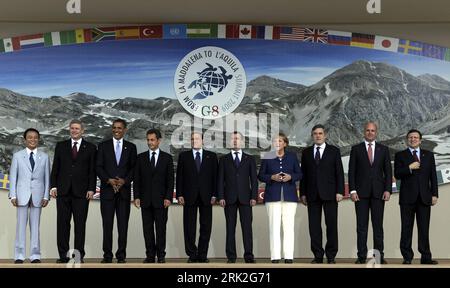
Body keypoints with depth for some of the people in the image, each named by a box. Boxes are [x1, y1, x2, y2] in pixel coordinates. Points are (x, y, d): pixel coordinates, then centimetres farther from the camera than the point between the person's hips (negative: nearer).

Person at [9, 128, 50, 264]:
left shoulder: (44, 157, 8)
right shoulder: (17, 156, 6)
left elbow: (47, 177, 7)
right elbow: (13, 176, 5)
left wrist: (46, 196, 0)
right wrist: (13, 195, -3)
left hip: (38, 195, 1)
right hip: (22, 195, 0)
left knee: (35, 226, 3)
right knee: (21, 225, 0)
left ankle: (35, 255, 7)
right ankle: (19, 255, 5)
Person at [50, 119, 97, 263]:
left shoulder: (90, 148, 7)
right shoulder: (61, 146, 12)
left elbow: (92, 170, 4)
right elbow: (55, 168, 10)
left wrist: (91, 189, -5)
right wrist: (53, 186, 0)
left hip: (81, 192, -2)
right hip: (63, 191, 2)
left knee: (80, 224, -1)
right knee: (62, 223, 2)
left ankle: (79, 255, 4)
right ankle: (63, 255, 7)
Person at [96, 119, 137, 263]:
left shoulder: (131, 147, 10)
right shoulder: (103, 146, 8)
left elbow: (134, 168, 7)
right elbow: (98, 167, 3)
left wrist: (124, 181, -9)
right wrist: (109, 180, -11)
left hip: (124, 190, 1)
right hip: (107, 190, 0)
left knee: (123, 224, 0)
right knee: (107, 223, 0)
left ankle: (121, 255, 6)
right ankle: (107, 255, 5)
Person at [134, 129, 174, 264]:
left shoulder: (167, 158, 4)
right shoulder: (141, 157, 8)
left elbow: (170, 180, 1)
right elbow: (136, 179, 7)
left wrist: (168, 197, -7)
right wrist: (136, 197, -2)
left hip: (161, 199, -2)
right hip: (146, 199, 2)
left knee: (161, 228, 0)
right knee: (147, 228, 3)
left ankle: (161, 255, 6)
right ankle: (150, 255, 8)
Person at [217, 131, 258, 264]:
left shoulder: (250, 159, 11)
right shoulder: (224, 159, 11)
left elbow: (254, 179, 7)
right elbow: (220, 180, 6)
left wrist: (254, 197, -3)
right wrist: (220, 197, -4)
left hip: (245, 198, 0)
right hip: (229, 198, 0)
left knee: (247, 227, -4)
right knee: (230, 227, 1)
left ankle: (248, 255, -2)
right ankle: (231, 256, 4)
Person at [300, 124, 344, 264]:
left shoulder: (334, 151, 6)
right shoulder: (306, 152, 12)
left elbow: (339, 172, 2)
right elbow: (303, 174, 11)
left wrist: (339, 191, -6)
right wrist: (303, 193, 5)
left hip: (329, 194, -2)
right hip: (312, 195, 2)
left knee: (331, 225, -1)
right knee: (314, 226, 2)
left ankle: (331, 255, 6)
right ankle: (318, 255, 8)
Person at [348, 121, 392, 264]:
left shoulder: (383, 149, 9)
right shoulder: (356, 149, 5)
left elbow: (388, 171, 7)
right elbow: (351, 171, 2)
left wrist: (388, 190, -4)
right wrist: (352, 190, -7)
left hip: (378, 192, 1)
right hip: (361, 192, -1)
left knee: (378, 225, 3)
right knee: (361, 226, 0)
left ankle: (379, 256, 8)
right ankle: (362, 256, 4)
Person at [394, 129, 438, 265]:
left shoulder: (428, 155, 12)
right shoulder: (400, 155, 5)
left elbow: (433, 176, 9)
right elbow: (397, 174, -5)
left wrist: (434, 194, 3)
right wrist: (409, 168, -17)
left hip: (424, 197, 2)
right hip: (408, 197, -1)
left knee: (424, 228, 3)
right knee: (406, 228, 2)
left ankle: (426, 257, 8)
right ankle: (407, 257, 7)